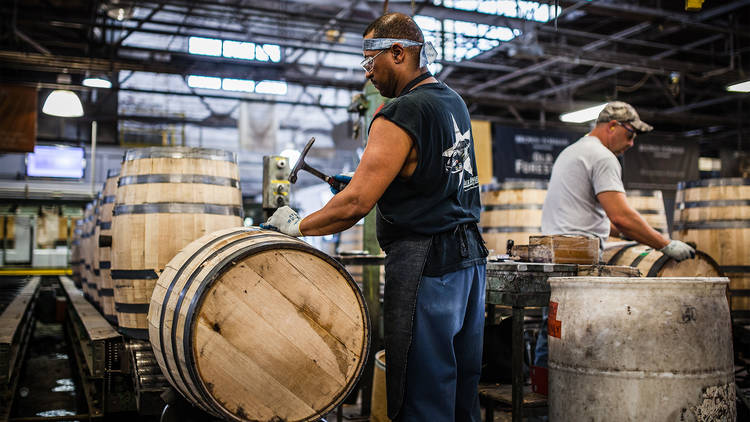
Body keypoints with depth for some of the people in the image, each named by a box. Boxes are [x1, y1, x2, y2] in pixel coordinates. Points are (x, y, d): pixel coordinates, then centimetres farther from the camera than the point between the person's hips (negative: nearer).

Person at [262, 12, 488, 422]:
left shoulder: (399, 116, -14)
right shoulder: (453, 100, 13)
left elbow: (356, 205, -18)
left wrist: (297, 226, -5)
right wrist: (367, 179, 17)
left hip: (426, 264, -9)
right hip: (470, 252, 9)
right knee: (462, 388, 15)